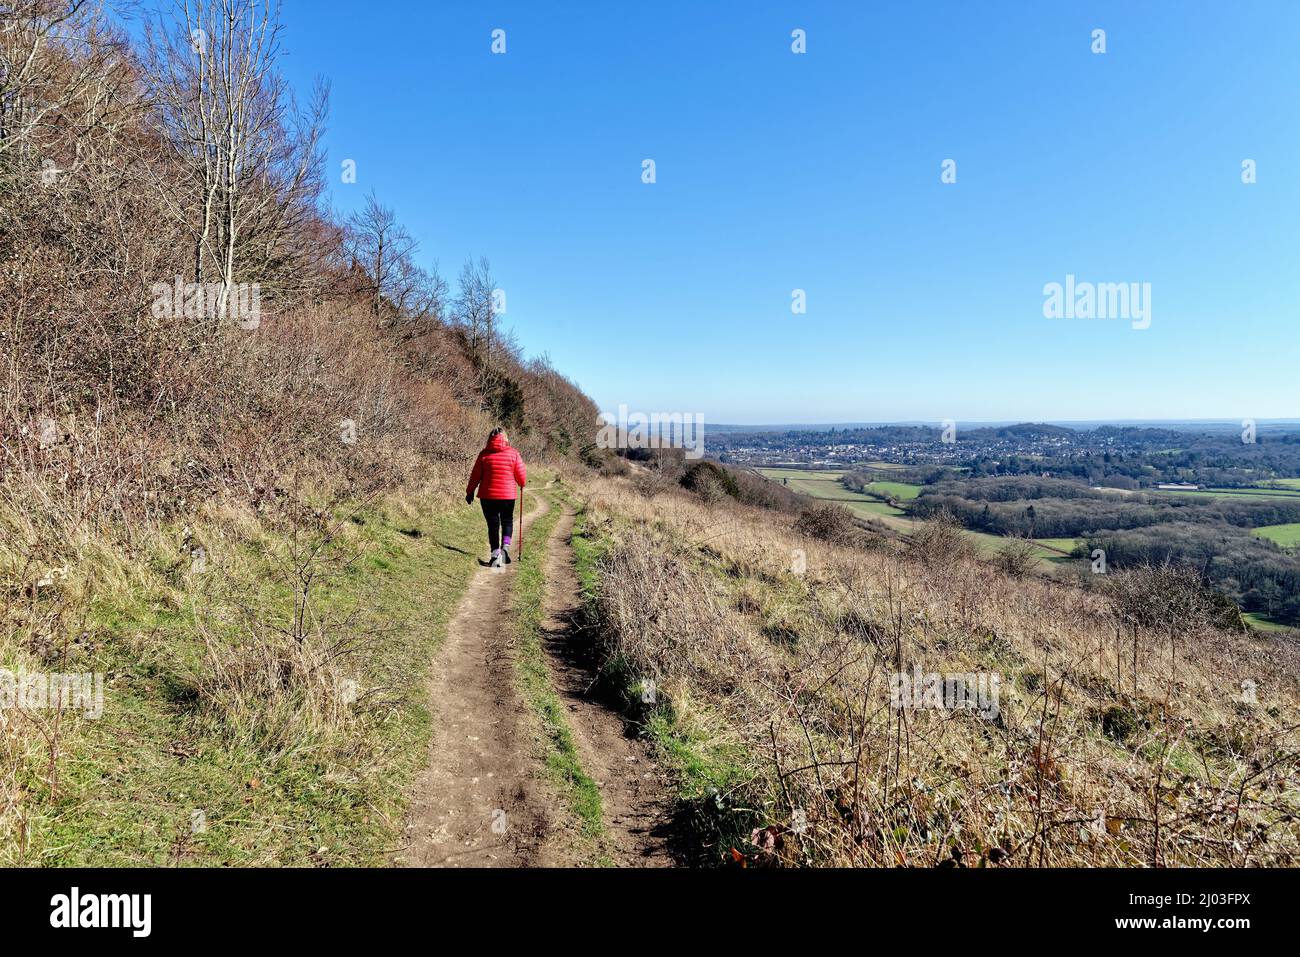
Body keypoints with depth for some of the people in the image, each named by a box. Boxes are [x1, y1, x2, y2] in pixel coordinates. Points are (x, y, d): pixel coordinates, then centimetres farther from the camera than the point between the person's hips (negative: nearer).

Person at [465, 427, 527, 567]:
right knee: (507, 521, 17)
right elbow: (521, 476, -1)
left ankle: (495, 553, 1)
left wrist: (470, 492, 14)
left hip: (488, 496, 0)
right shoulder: (513, 453, -3)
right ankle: (505, 546, -4)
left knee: (493, 524, 8)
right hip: (508, 496, 0)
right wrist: (521, 485, 21)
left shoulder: (484, 454, -3)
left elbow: (475, 475, 2)